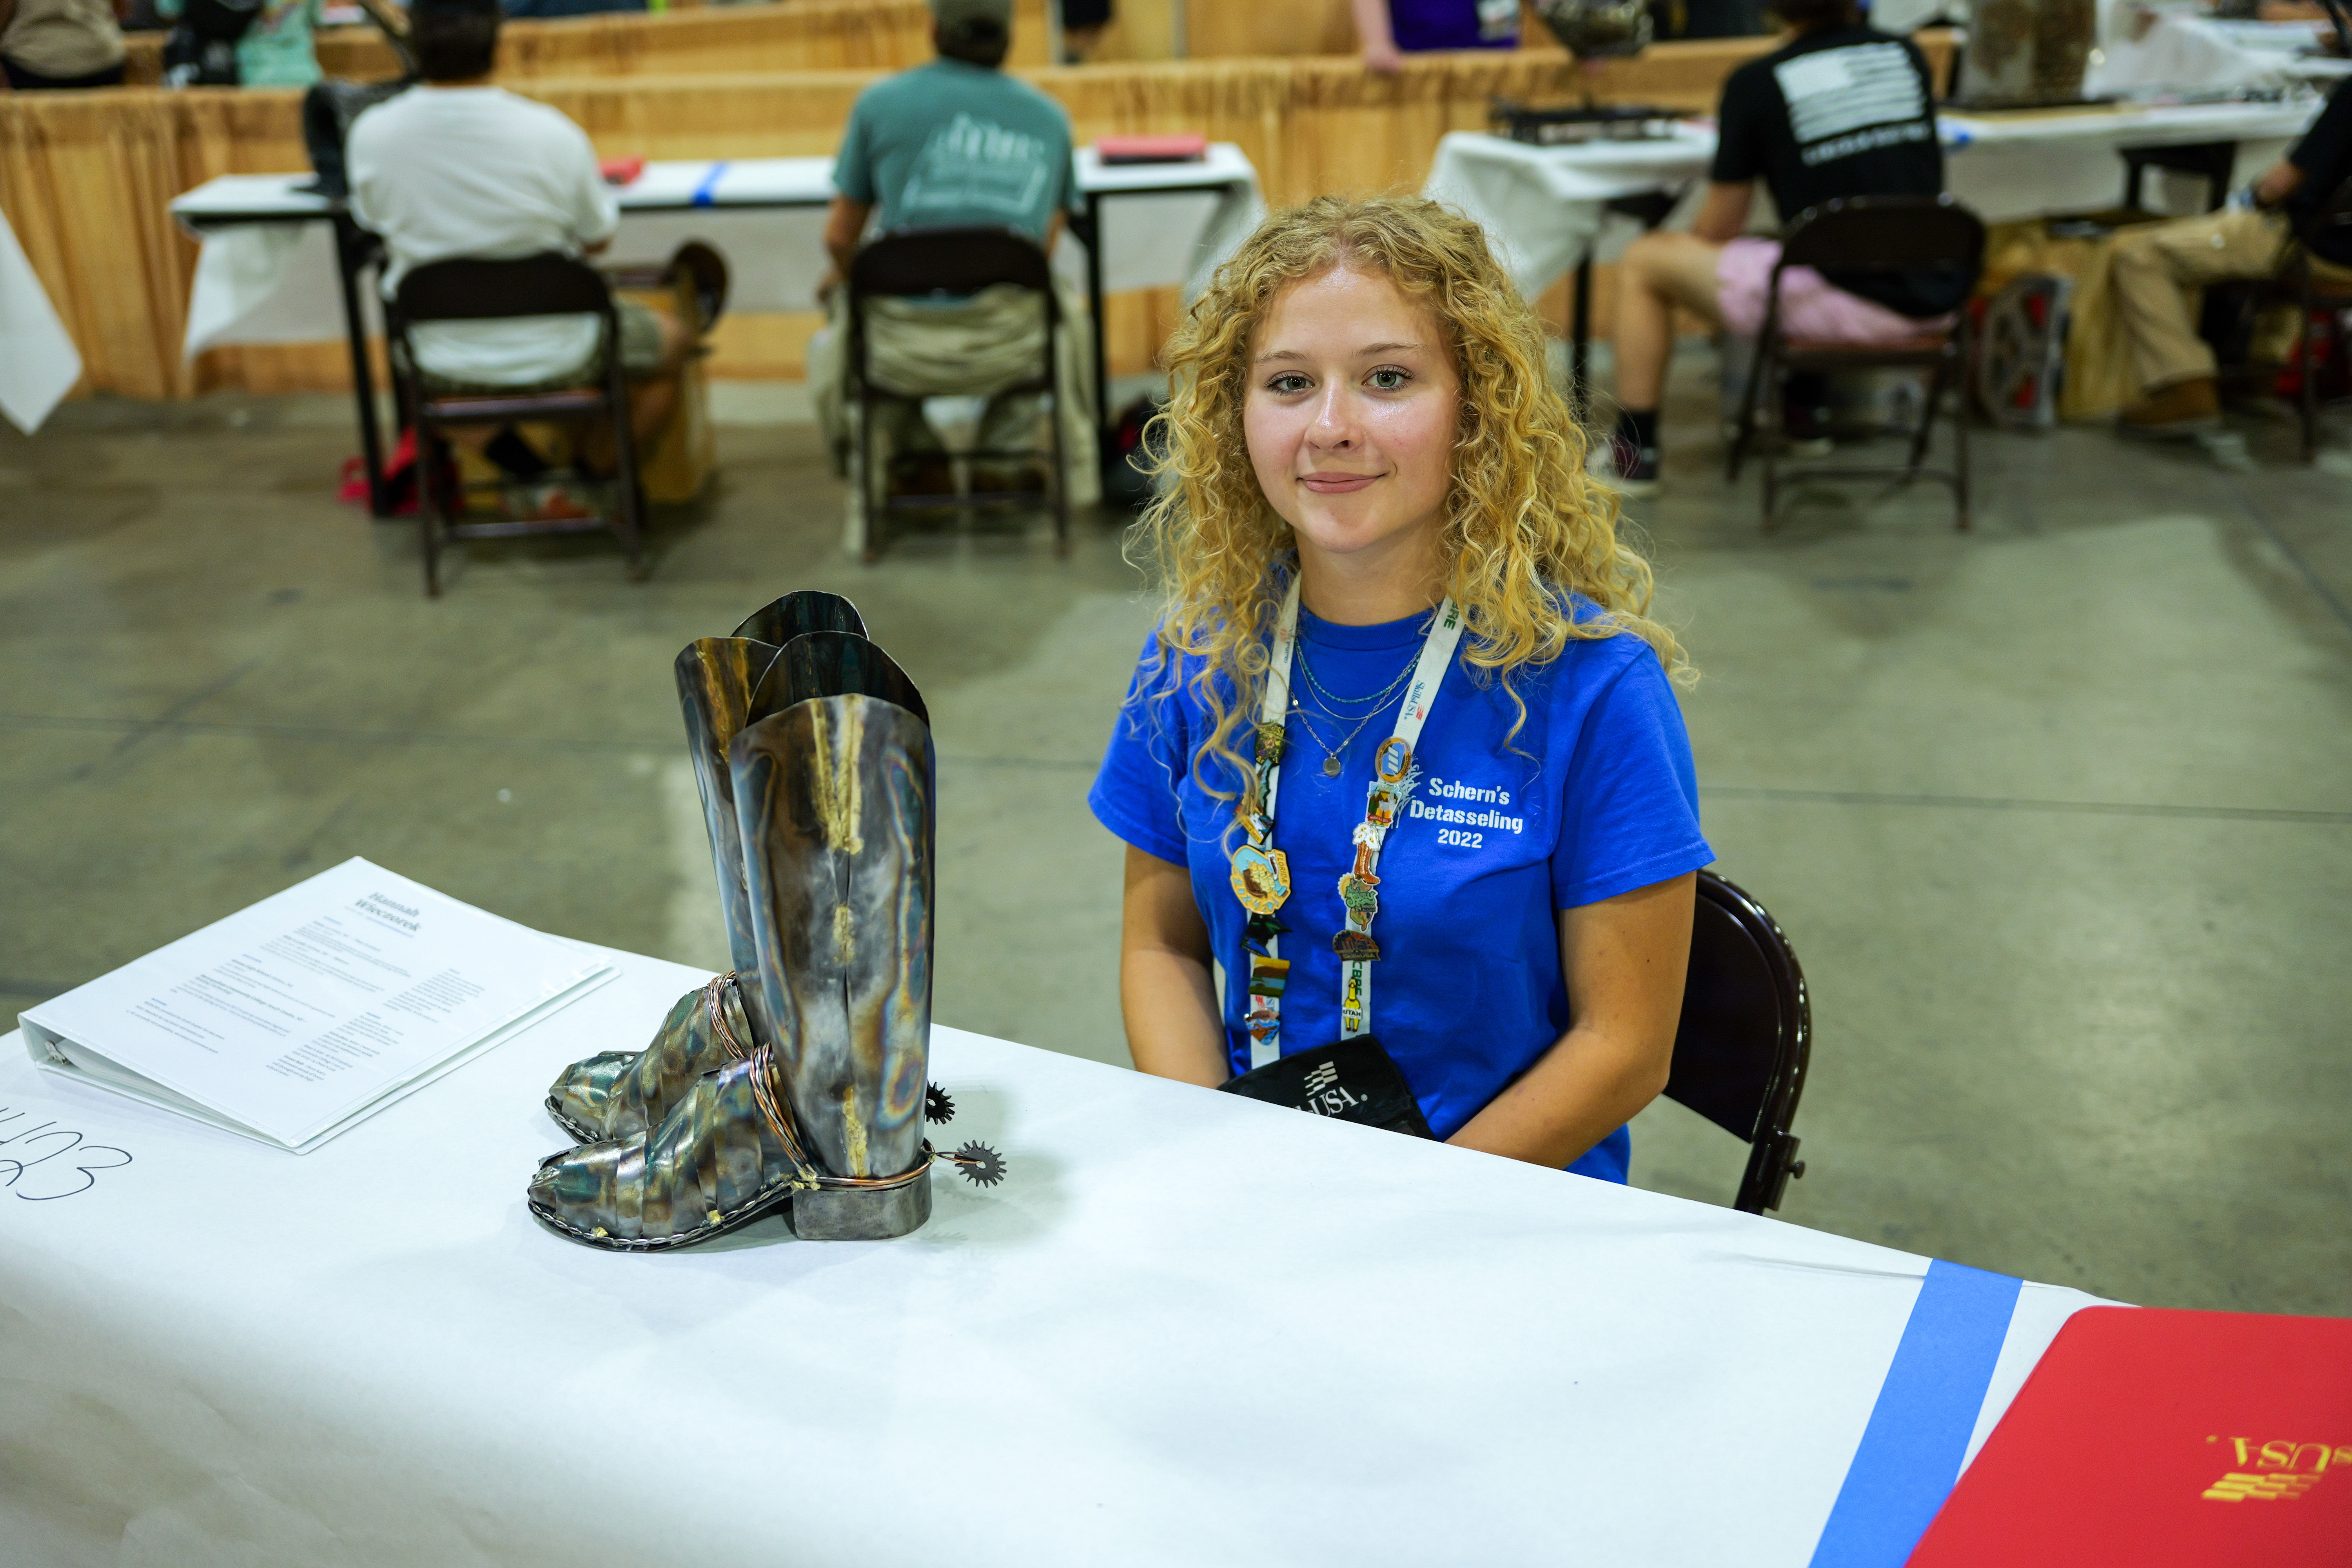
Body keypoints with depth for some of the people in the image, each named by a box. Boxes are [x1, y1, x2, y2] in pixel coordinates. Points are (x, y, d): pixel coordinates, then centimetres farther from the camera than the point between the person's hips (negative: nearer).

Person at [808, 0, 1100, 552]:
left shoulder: (881, 102, 1)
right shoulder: (1051, 118, 8)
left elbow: (840, 239, 5)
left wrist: (847, 282, 28)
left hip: (903, 350, -1)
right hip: (1010, 347, 1)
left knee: (831, 348, 33)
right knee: (1064, 305, 37)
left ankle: (921, 461, 19)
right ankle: (1003, 457, 28)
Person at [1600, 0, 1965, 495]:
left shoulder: (1754, 84, -6)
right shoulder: (1910, 56, 9)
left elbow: (1717, 229, 0)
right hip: (1936, 298, 6)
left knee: (1643, 262, 9)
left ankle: (1634, 454, 14)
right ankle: (1803, 412, 46)